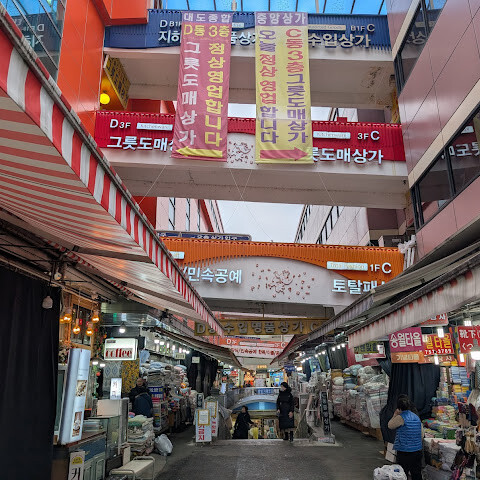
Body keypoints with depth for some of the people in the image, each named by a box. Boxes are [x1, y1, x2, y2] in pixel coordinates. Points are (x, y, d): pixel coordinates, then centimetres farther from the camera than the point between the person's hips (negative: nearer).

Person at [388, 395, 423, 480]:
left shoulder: (400, 418, -16)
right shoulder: (417, 417, 6)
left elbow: (390, 426, 0)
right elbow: (421, 436, 12)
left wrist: (395, 415, 6)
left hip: (404, 452, -7)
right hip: (418, 451, 7)